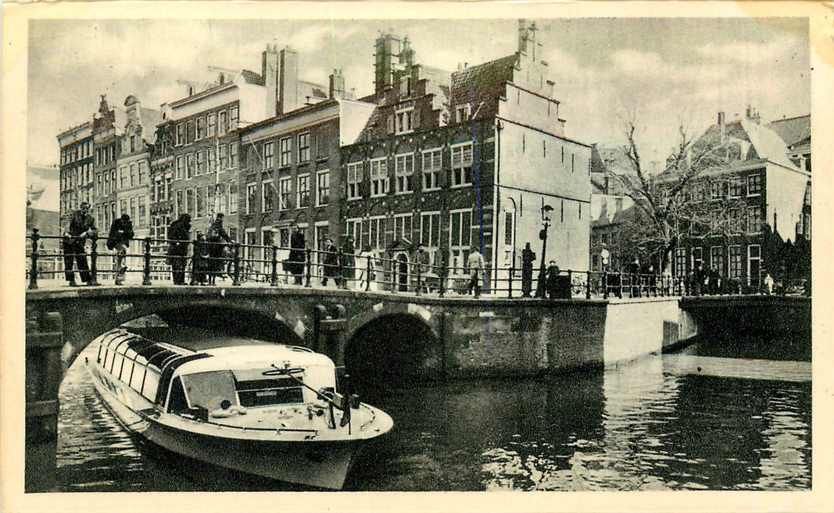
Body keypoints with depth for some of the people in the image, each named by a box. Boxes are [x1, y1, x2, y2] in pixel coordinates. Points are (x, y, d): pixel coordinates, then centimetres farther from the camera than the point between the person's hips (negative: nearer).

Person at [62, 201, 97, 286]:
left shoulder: (90, 219, 4)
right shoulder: (75, 214, -2)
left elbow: (94, 230, -4)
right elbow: (69, 223, -13)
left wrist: (86, 233, -23)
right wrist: (67, 232, -30)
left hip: (80, 242, 2)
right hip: (69, 241, -2)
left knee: (82, 260, 4)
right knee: (69, 261, -3)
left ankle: (88, 280, 8)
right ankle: (71, 281, 0)